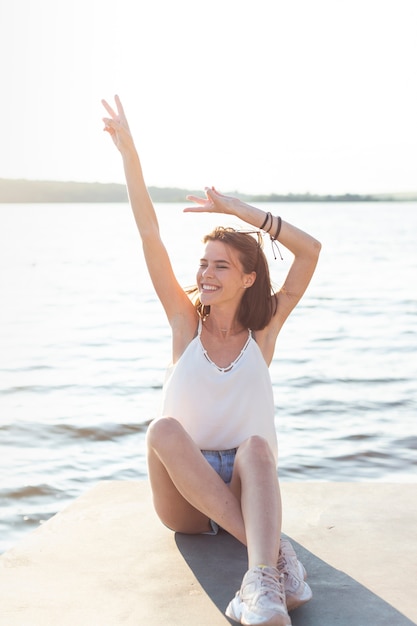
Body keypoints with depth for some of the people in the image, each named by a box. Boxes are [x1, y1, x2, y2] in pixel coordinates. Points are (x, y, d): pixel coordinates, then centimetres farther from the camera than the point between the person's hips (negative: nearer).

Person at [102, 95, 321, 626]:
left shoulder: (263, 329, 3)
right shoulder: (186, 321, 3)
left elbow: (310, 251, -5)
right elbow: (150, 238, -6)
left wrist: (238, 209, -5)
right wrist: (128, 154, -12)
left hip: (245, 487, 0)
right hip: (182, 498, 1)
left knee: (256, 445, -34)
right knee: (164, 429, -31)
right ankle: (273, 550, -40)